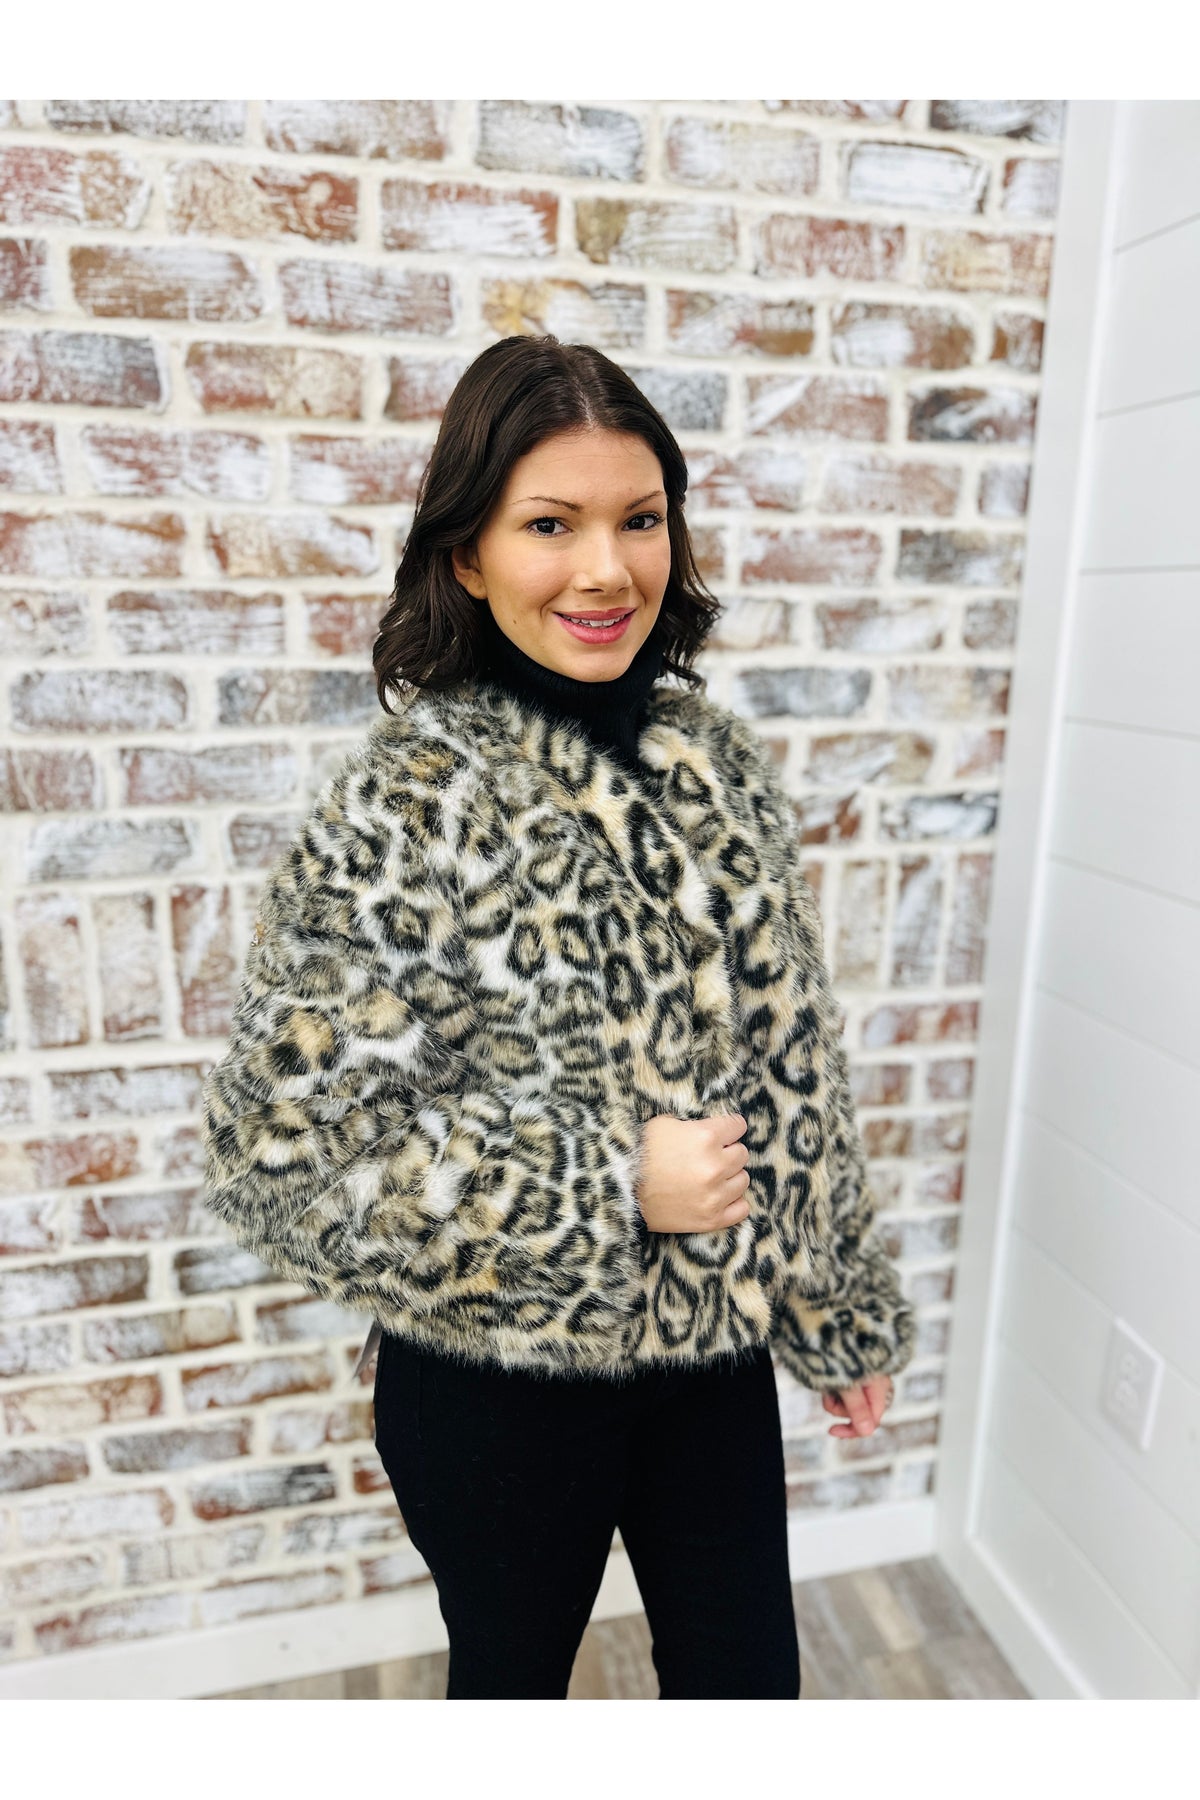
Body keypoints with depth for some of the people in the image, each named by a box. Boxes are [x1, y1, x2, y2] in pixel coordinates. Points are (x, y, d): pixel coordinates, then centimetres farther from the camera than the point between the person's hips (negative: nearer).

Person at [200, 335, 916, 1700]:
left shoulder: (717, 760, -5)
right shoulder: (401, 805, -20)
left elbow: (789, 1063, 2)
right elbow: (277, 1143, -21)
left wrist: (839, 1306, 9)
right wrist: (610, 1183, -22)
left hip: (718, 1345, 4)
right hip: (503, 1376, -3)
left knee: (748, 1678, 23)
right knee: (513, 1676, 25)